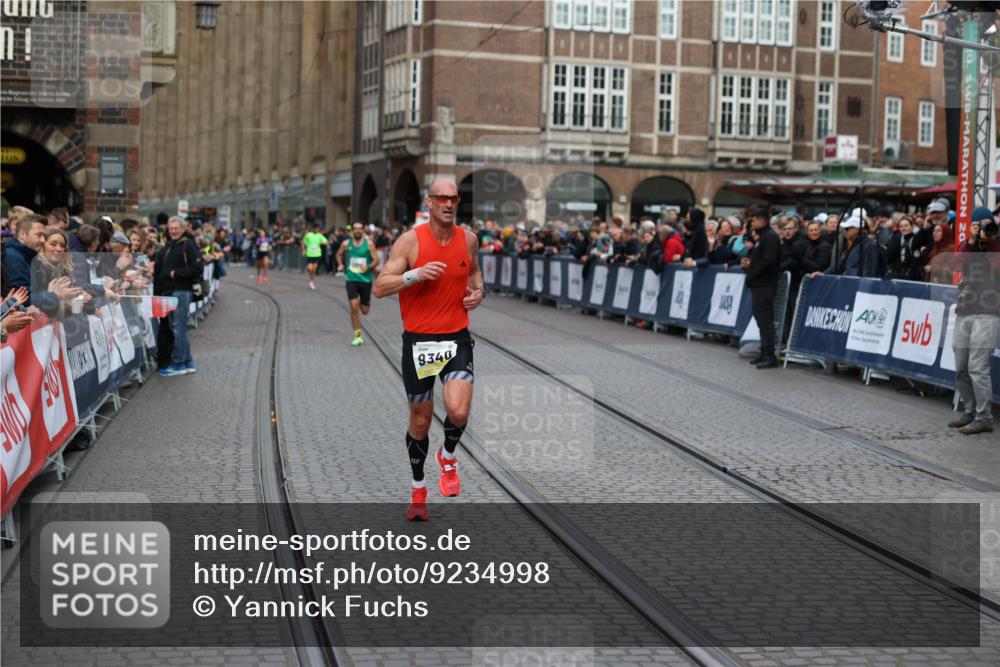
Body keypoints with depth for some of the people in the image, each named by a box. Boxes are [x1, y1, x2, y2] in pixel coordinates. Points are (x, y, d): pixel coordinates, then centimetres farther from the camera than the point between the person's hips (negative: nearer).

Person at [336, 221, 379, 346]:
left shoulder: (369, 243, -4)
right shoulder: (346, 244, 2)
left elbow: (376, 260, -4)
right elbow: (339, 254, 21)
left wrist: (368, 267, -23)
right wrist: (340, 264, 5)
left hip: (366, 279, 0)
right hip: (351, 279, 0)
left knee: (365, 311, 8)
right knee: (354, 307, -13)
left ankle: (362, 302, 48)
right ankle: (357, 336, -6)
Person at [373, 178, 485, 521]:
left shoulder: (468, 238, 3)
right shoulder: (410, 240, -9)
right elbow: (379, 287, -11)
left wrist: (478, 291, 3)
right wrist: (417, 274, -24)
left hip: (457, 339, 2)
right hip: (418, 341, -2)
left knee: (458, 412, -18)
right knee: (420, 421, 9)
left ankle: (448, 457, 17)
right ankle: (418, 492, 30)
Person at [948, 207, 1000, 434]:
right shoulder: (966, 245, 15)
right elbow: (956, 264, -4)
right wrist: (971, 241, -11)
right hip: (964, 312, 5)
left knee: (977, 367, -13)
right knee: (961, 369, 8)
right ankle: (971, 412, 20)